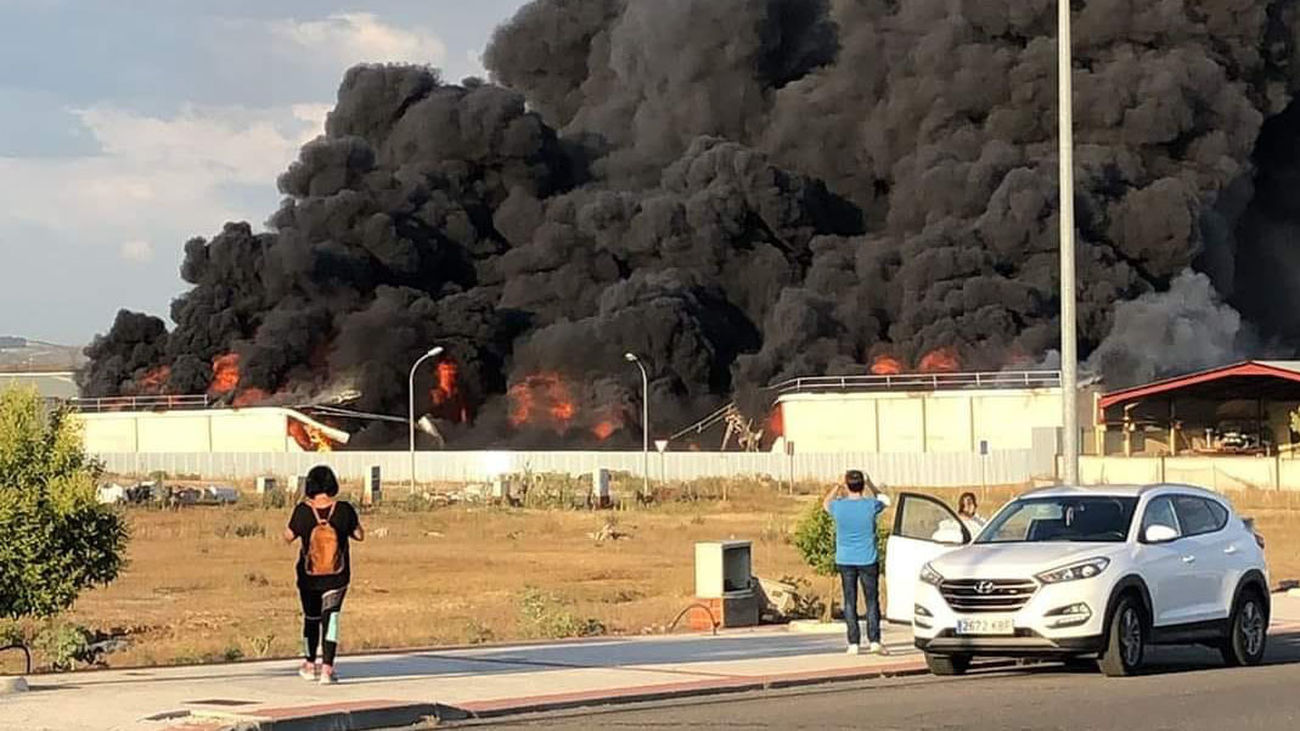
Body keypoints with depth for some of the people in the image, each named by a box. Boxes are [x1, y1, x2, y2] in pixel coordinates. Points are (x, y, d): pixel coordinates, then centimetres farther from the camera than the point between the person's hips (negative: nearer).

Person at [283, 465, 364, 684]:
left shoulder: (303, 511, -13)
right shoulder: (344, 510, -14)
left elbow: (288, 536, 1)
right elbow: (359, 535, -1)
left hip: (308, 576, 1)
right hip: (337, 577, -1)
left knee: (311, 618, 20)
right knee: (330, 617, 0)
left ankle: (309, 664, 35)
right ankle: (327, 668, -15)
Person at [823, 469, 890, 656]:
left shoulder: (838, 506, -8)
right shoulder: (871, 505, -10)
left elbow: (825, 503, 17)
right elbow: (883, 500, 15)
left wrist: (837, 487, 25)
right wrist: (870, 484, 23)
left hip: (845, 561, 1)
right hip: (867, 560, -1)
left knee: (850, 602, 6)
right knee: (872, 601, 4)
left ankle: (853, 643, 3)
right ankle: (874, 640, -5)